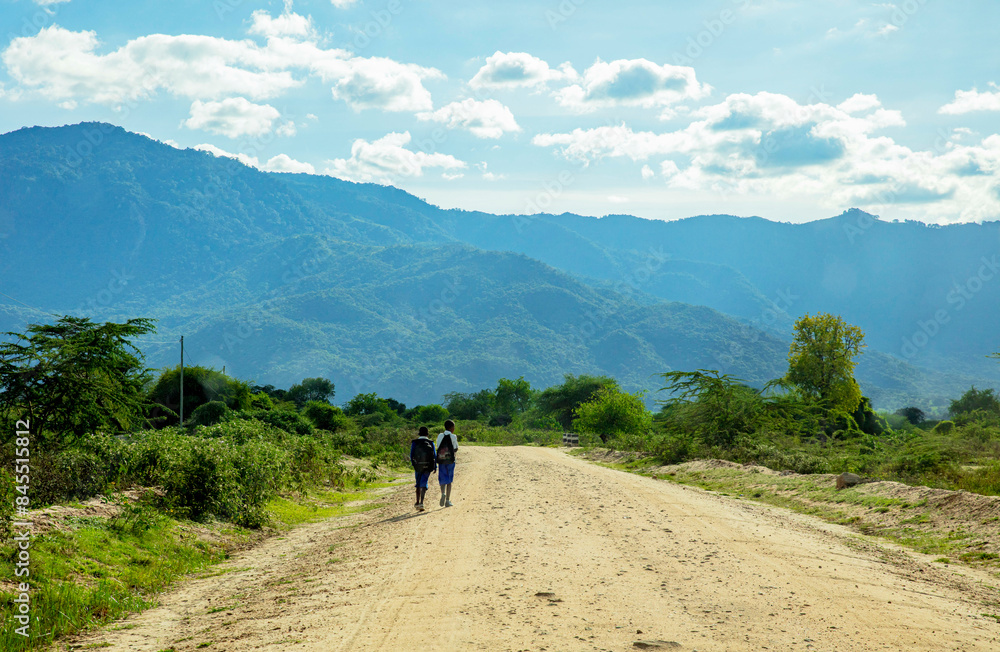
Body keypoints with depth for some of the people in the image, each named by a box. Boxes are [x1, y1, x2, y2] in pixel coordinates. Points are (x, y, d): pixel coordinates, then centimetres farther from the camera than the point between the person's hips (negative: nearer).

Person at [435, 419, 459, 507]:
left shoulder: (440, 436, 2)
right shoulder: (453, 437, -4)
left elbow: (437, 448, 1)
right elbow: (456, 449, 0)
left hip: (441, 460, 1)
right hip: (450, 460, -1)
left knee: (443, 480, 9)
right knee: (449, 481, 7)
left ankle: (443, 493, -21)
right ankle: (447, 501, 5)